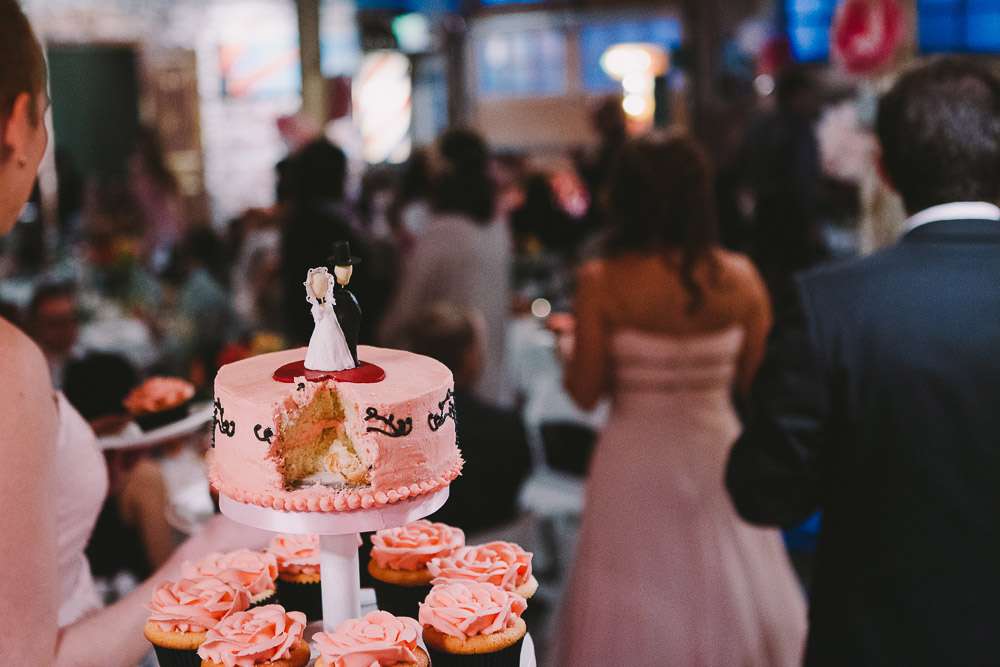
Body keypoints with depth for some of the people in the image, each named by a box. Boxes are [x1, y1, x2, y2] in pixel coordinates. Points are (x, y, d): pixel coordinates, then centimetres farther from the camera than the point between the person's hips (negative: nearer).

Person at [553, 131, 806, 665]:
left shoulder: (602, 282, -15)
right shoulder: (741, 277, -9)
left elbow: (585, 392, -11)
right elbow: (757, 378, -1)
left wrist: (567, 345, 8)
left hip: (637, 460, -2)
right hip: (718, 455, 2)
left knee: (639, 603, 15)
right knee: (725, 589, 20)